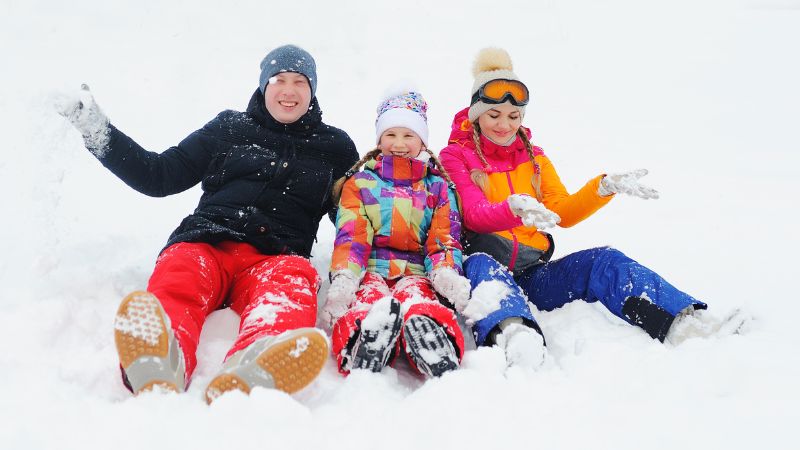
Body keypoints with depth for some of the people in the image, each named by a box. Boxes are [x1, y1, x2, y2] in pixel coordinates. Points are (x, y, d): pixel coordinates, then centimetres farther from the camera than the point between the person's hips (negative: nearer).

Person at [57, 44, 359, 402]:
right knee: (178, 280, -35)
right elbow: (158, 177, 21)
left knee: (293, 278, -38)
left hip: (274, 257, -1)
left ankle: (249, 374, -70)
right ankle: (157, 372, -69)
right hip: (205, 242, 1)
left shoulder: (335, 146, 23)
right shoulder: (229, 129, 22)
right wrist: (97, 131, 14)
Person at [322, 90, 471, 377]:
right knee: (368, 298, -39)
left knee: (415, 298, -39)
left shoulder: (438, 187, 23)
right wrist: (342, 278, -15)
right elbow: (350, 234, 6)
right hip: (368, 270, 0)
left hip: (415, 272, 0)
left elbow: (445, 237, 13)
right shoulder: (360, 182, 21)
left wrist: (445, 272, -12)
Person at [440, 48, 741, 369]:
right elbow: (474, 215, -14)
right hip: (487, 264, -4)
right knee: (481, 264, -38)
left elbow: (562, 213, 6)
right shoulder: (456, 157, 5)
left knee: (603, 261, -19)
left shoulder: (534, 158, 20)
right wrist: (513, 207, -36)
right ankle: (511, 334, -71)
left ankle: (683, 322, -41)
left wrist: (605, 187, -11)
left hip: (533, 273, 4)